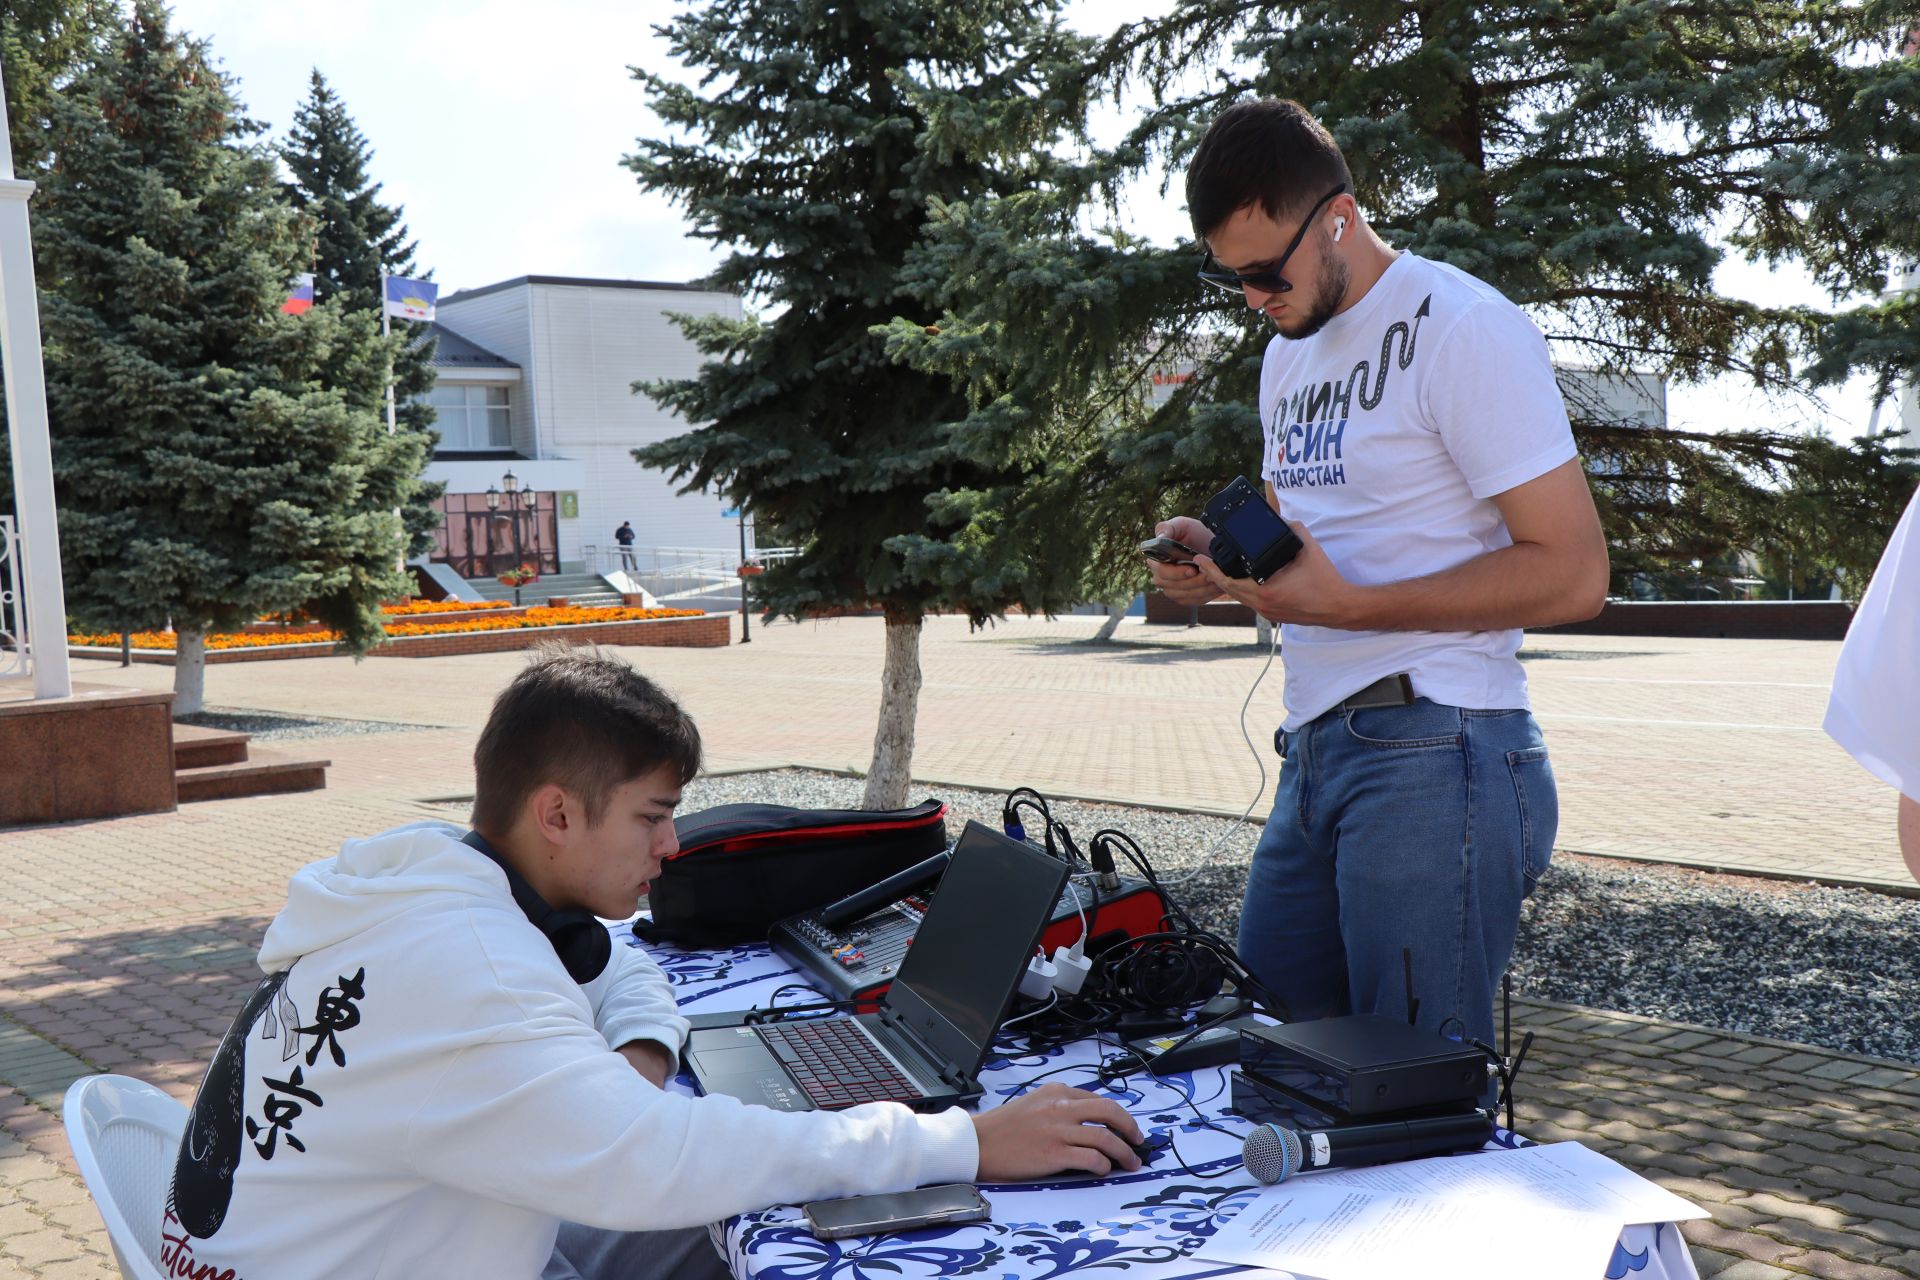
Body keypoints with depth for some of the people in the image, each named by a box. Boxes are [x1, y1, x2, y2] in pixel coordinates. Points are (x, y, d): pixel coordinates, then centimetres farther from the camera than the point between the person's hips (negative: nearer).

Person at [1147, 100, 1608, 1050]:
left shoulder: (1462, 328, -10)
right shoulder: (1290, 353, 18)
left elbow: (1572, 572, -14)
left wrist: (1350, 605, -20)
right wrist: (1217, 559, 4)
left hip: (1435, 756, -8)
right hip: (1315, 753, 8)